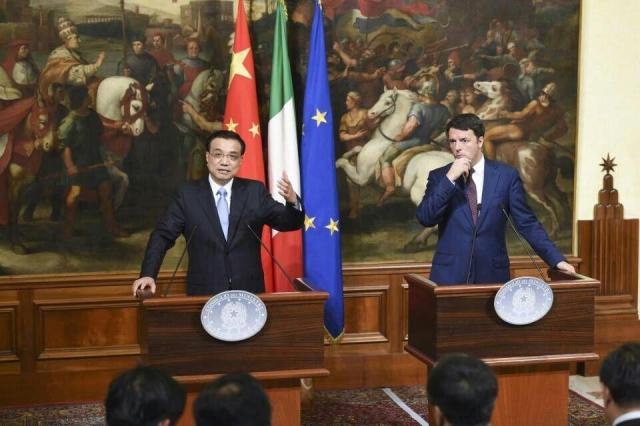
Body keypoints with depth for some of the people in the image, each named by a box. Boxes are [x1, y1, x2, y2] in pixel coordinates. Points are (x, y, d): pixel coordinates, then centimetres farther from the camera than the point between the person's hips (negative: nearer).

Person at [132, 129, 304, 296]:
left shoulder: (254, 191, 4)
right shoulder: (188, 194, 2)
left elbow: (287, 223, -3)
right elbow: (163, 235, 0)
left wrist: (292, 202, -26)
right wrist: (148, 275, -14)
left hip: (249, 292, 1)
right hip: (204, 294, -1)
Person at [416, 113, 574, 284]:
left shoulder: (506, 175, 2)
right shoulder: (439, 177, 5)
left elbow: (527, 223, 3)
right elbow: (425, 218, -7)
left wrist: (557, 260, -5)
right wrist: (449, 178, -13)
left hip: (493, 274, 0)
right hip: (449, 274, 1)